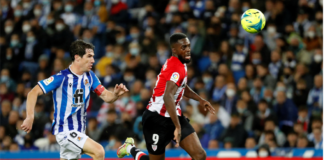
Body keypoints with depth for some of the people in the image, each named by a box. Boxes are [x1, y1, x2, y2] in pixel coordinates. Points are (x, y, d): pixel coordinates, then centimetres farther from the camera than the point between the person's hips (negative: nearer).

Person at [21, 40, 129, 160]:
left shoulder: (89, 76, 5)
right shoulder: (61, 78, -16)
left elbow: (106, 97, 4)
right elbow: (33, 93, -16)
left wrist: (116, 94, -18)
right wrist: (30, 117, -25)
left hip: (79, 133, 8)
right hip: (65, 131, -8)